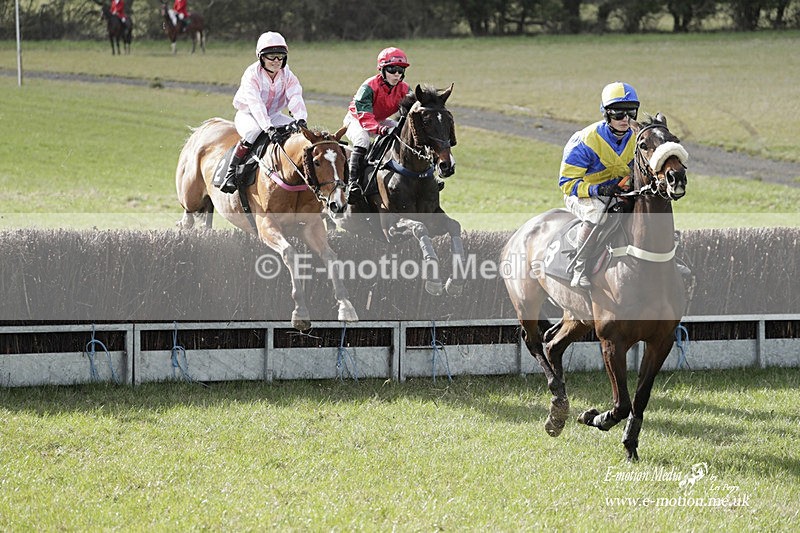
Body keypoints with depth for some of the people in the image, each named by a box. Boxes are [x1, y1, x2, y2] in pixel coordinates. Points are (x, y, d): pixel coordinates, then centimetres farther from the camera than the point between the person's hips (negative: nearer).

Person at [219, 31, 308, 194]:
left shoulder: (287, 75, -6)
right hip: (248, 115, -5)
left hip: (273, 115, 5)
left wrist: (301, 119, -42)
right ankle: (231, 171, -30)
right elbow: (255, 103, -35)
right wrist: (268, 127, -48)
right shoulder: (252, 74, -22)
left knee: (297, 129, -17)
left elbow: (295, 98, -21)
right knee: (254, 130, -38)